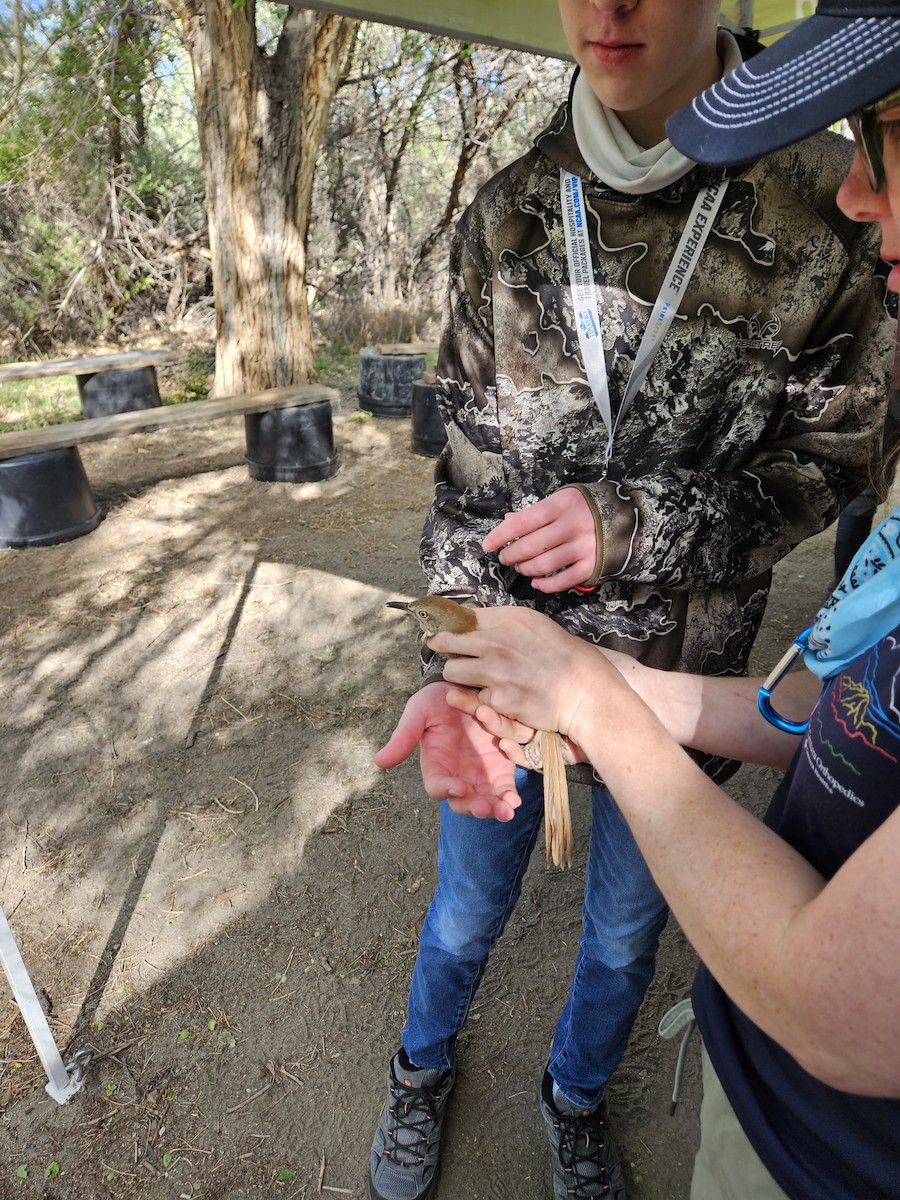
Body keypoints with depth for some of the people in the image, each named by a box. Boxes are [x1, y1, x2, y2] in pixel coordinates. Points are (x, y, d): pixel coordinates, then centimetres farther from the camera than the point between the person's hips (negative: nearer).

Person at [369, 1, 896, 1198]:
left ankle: (579, 1092, 60)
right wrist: (464, 667, -20)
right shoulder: (507, 215, -5)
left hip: (678, 686, 0)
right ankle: (424, 1064, 58)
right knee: (466, 909, 22)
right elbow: (469, 473, -6)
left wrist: (637, 525, -23)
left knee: (627, 928, 24)